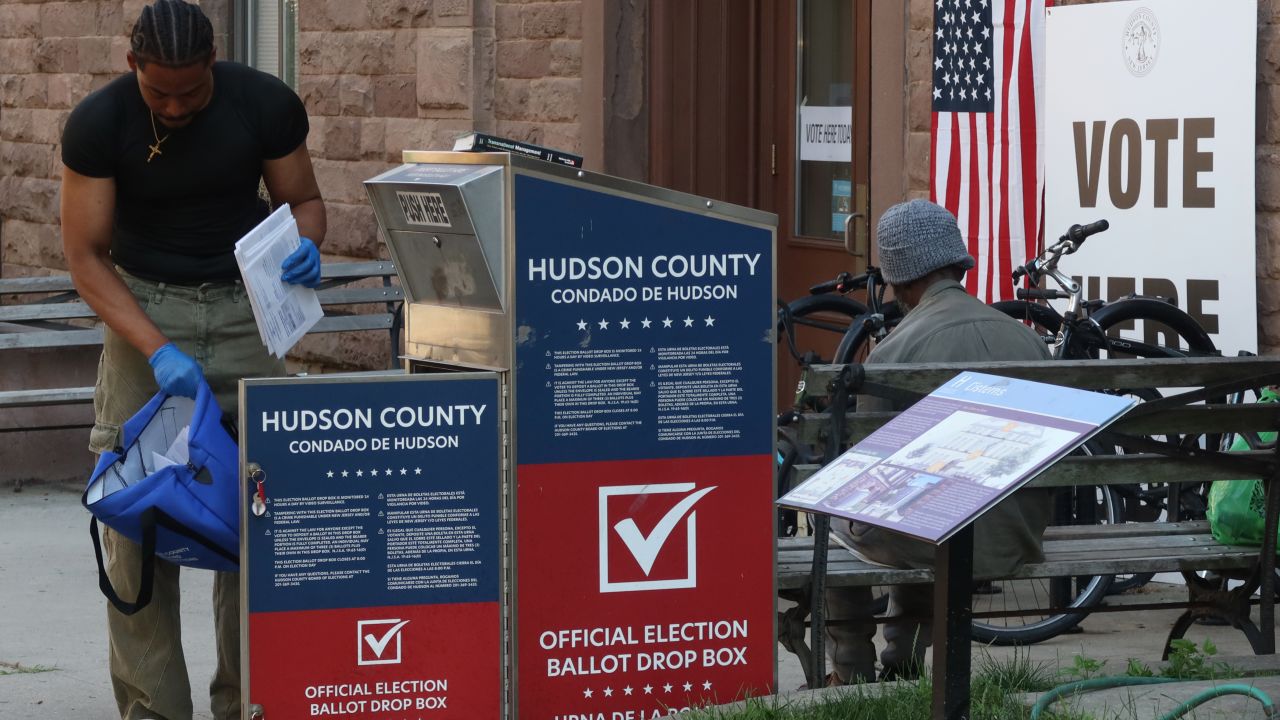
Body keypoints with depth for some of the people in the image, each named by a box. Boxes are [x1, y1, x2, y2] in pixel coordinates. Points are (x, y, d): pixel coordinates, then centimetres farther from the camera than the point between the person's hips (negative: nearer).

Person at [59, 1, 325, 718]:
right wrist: (156, 349, -21)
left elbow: (304, 200, 7)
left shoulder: (266, 105, -8)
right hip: (142, 310, -1)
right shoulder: (98, 123, -12)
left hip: (244, 306, 1)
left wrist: (306, 247, -18)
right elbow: (86, 254, -9)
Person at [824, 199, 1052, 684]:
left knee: (833, 518, 26)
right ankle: (901, 666, 43)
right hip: (1017, 544, 5)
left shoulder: (895, 351, -16)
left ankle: (854, 678, 28)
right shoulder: (1027, 339, -1)